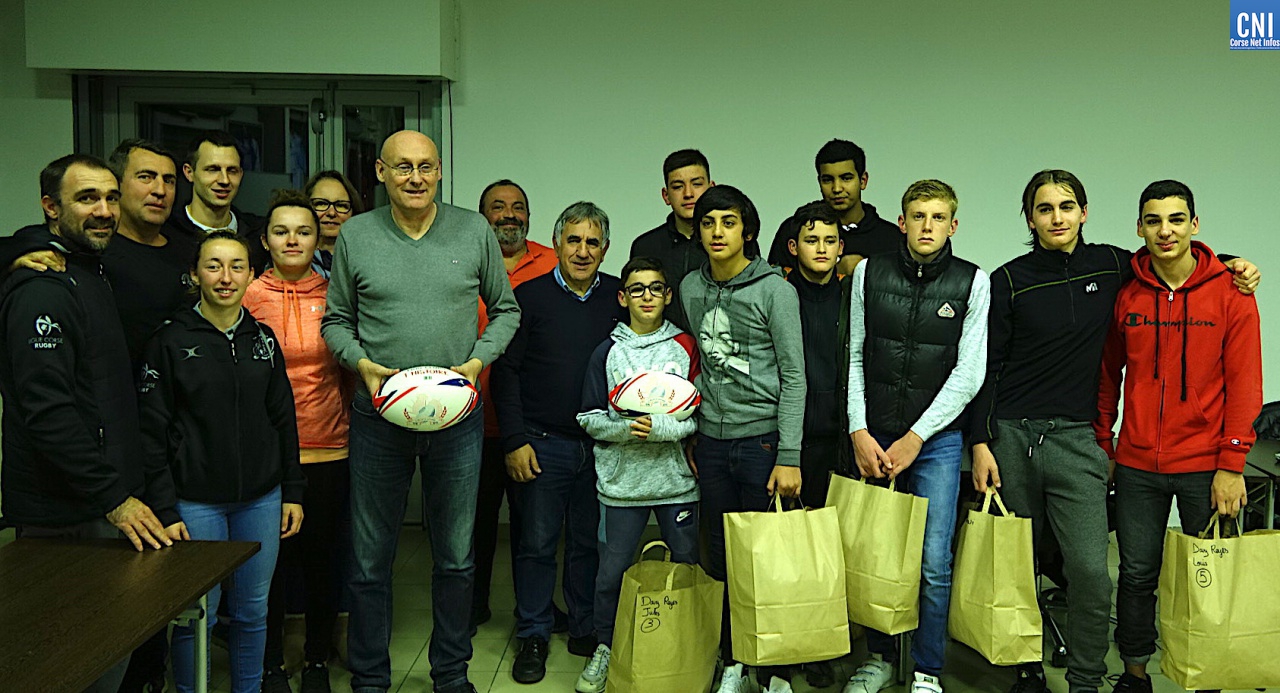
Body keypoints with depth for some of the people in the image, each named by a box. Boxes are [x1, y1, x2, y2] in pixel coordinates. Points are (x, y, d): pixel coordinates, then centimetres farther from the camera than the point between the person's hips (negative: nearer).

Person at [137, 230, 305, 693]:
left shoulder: (263, 339, 7)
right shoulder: (170, 341, -4)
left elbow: (283, 419, 11)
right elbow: (152, 432, -6)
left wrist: (292, 492, 8)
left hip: (261, 498, 4)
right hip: (195, 502, -3)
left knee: (252, 610, 12)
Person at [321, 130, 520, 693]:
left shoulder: (475, 231, 1)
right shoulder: (355, 235, 1)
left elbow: (506, 309, 8)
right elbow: (336, 320, 7)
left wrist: (477, 361, -7)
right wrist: (363, 364, -11)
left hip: (457, 415, 1)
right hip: (379, 414, 0)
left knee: (456, 557, 12)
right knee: (370, 558, 9)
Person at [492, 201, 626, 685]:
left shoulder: (620, 298, 6)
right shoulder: (530, 296, -1)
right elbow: (505, 372, -1)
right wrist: (515, 440, -7)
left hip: (602, 445, 2)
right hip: (542, 443, -2)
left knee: (590, 542, 11)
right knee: (538, 543, 5)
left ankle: (587, 631, 26)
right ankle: (533, 637, 19)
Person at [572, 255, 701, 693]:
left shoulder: (685, 348, 4)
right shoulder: (608, 352, 4)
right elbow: (590, 418, 4)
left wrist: (662, 428, -14)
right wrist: (624, 429, -14)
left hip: (676, 477, 0)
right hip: (622, 480, 0)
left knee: (687, 567, 8)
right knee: (613, 570, 4)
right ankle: (605, 648, 25)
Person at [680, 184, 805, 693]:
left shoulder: (774, 289, -5)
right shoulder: (691, 289, 9)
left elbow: (793, 376, -7)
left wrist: (789, 456, -12)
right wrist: (687, 438, 12)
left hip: (763, 438, -4)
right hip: (711, 440, 4)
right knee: (721, 557, 9)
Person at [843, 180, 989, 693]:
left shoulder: (973, 282, -1)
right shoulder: (869, 273, 4)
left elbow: (970, 372, -5)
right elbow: (854, 357, 6)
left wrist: (915, 438, -9)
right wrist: (859, 432, -3)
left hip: (937, 439, -2)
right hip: (872, 438, 2)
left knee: (934, 564, -2)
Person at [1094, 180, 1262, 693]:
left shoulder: (1230, 293, -3)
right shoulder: (1125, 295, 3)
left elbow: (1244, 383, -5)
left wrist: (1231, 463, -10)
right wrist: (1102, 446, 9)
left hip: (1206, 466, -2)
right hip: (1138, 464, 2)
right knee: (1137, 575, 9)